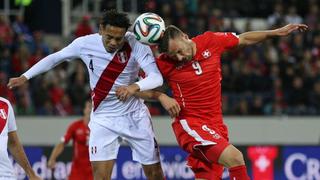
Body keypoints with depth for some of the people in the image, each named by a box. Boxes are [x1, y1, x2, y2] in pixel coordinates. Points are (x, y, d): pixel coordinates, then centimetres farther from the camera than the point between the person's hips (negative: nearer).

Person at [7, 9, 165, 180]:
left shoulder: (136, 46, -19)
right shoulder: (84, 44, -12)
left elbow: (156, 77, -28)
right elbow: (54, 58, 5)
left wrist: (135, 86, -47)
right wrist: (24, 77, 7)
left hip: (134, 116, -1)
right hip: (102, 119, 1)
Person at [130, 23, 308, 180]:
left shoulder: (210, 41, -1)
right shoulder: (164, 63, -8)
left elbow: (244, 39, 15)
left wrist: (277, 32, 17)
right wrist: (161, 96, -15)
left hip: (216, 125, 5)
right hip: (190, 124, -5)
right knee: (235, 158, -25)